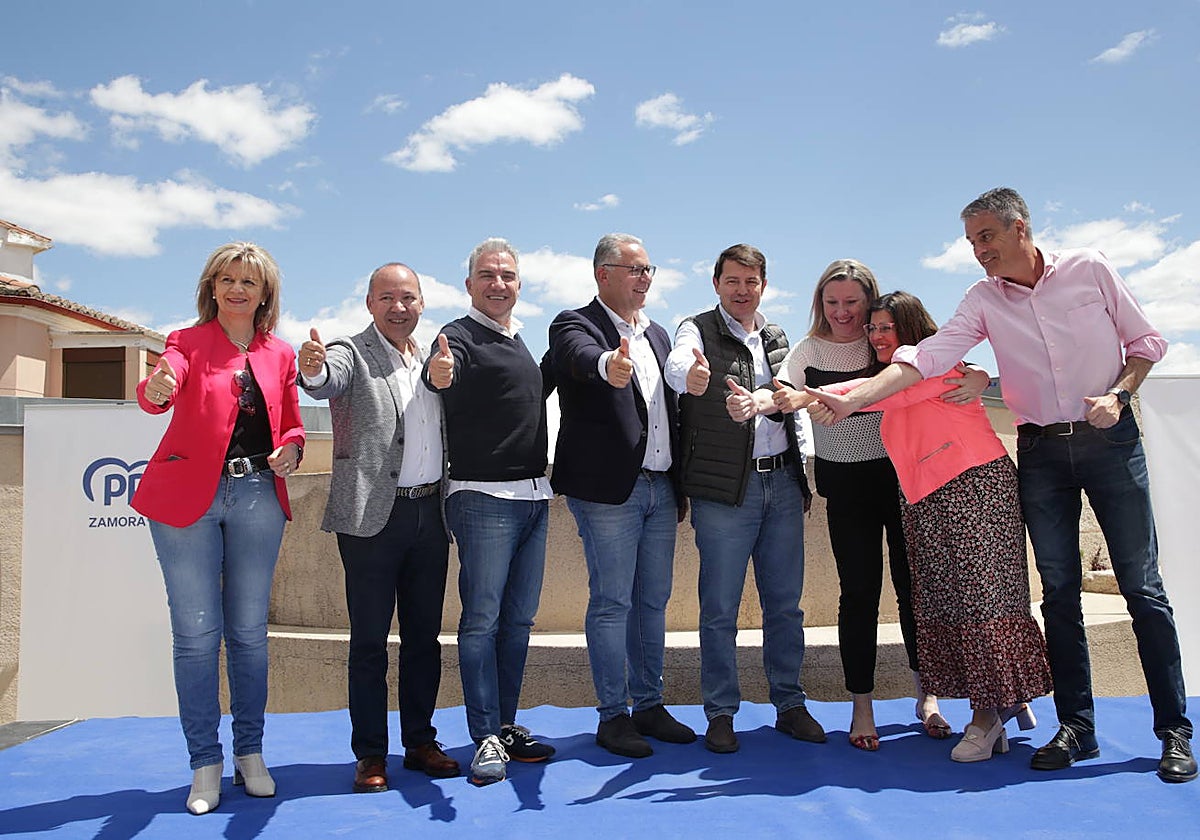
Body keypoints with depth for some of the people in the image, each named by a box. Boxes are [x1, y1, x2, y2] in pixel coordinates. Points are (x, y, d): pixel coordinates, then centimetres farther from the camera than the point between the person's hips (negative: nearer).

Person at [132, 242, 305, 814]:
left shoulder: (280, 355, 11)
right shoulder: (188, 342, 3)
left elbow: (291, 424, 17)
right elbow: (161, 392, -17)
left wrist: (291, 447, -5)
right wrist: (155, 389, -40)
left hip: (257, 495, 2)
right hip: (188, 497, -2)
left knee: (249, 630, 7)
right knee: (196, 633, 0)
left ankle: (250, 754, 20)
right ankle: (205, 764, 13)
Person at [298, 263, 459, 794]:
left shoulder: (431, 359, 14)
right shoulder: (352, 353, -2)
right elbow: (328, 380, -25)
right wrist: (312, 369, -48)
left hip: (430, 512, 5)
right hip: (373, 514, -5)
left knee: (424, 635, 12)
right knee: (369, 639, 3)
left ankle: (420, 742, 25)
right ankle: (370, 754, 15)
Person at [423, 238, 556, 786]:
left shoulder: (518, 340, 18)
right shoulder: (460, 335, -6)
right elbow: (441, 372, -29)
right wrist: (438, 373, -52)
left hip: (532, 496, 8)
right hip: (484, 497, -8)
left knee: (518, 619, 11)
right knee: (482, 619, -4)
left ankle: (506, 725, 22)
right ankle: (486, 738, 5)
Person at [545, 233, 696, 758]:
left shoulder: (658, 336, 18)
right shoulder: (575, 325, -4)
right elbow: (582, 357, -29)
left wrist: (680, 487, 16)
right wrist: (609, 366, -53)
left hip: (659, 489, 7)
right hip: (608, 489, -7)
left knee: (653, 601, 13)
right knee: (611, 602, -1)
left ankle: (649, 705, 25)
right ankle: (612, 715, 11)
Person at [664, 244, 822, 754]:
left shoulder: (776, 338, 16)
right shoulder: (698, 330, -2)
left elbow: (785, 394, 4)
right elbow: (677, 365, -25)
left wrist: (755, 401, -19)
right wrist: (690, 376, -50)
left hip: (782, 481, 5)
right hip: (725, 487, -5)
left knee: (785, 602, 11)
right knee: (720, 608, 2)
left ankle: (789, 704, 24)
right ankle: (720, 713, 15)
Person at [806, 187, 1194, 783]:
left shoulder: (1089, 269, -2)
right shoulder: (984, 300, 0)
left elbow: (1145, 341, 6)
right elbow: (925, 357, -13)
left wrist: (1118, 394, -12)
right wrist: (852, 398, -25)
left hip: (1109, 439, -2)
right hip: (1041, 452, 2)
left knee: (1142, 587, 0)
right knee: (1059, 593, 5)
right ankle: (1076, 728, 15)